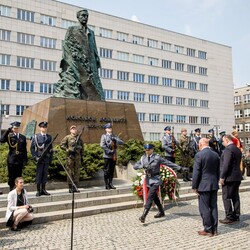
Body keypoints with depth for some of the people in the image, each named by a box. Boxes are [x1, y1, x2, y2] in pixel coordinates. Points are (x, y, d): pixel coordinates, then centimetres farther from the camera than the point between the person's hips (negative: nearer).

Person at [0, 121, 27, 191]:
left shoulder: (23, 137, 9)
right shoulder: (9, 136, 2)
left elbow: (25, 150, 8)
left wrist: (25, 160, 3)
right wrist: (8, 131, -19)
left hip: (20, 160, 2)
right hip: (11, 160, -2)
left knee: (19, 176, 7)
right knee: (11, 177, 4)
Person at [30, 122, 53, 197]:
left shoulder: (49, 137, 11)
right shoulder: (36, 136, 2)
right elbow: (32, 148, 0)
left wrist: (51, 158, 7)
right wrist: (35, 157, -8)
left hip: (47, 159, 3)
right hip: (39, 159, -3)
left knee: (45, 174, 7)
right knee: (39, 174, 0)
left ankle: (43, 190, 16)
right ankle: (38, 190, 8)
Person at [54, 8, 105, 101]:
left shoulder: (91, 32, 26)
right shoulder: (72, 29, 14)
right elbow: (66, 44, 4)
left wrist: (97, 61, 8)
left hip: (90, 65, 4)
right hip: (75, 64, -4)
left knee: (93, 91, -7)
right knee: (71, 84, -17)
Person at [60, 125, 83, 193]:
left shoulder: (79, 138, 13)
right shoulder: (67, 137, 0)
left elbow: (81, 147, 20)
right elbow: (61, 145, -3)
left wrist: (81, 156, 16)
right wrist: (68, 150, -13)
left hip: (78, 157, 4)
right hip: (70, 157, -4)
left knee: (77, 172, 5)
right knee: (70, 172, 0)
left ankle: (76, 187, 13)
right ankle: (70, 187, 7)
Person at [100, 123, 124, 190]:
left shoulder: (114, 136, 16)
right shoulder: (104, 136, 0)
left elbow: (122, 142, 6)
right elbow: (102, 145, -14)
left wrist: (115, 140, -11)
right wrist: (110, 151, -15)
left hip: (114, 156, 5)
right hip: (107, 156, -5)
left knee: (112, 171, 9)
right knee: (107, 171, -1)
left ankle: (110, 184, 18)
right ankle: (107, 185, 7)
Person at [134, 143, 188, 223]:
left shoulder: (157, 158, -8)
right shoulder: (143, 158, 4)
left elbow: (169, 163, -6)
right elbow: (135, 166, -4)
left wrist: (180, 168, -7)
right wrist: (143, 166, -23)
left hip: (155, 180, -5)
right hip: (148, 180, 6)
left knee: (150, 197, -14)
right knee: (155, 197, 17)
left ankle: (143, 216, -16)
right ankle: (161, 212, 36)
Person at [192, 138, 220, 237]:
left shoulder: (199, 155, -14)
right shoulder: (216, 155, 6)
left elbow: (196, 172, -14)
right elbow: (218, 171, 12)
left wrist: (194, 186, -6)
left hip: (203, 186, -7)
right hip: (214, 185, 7)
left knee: (204, 208, 3)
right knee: (213, 207, 13)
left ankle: (208, 230, 9)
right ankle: (214, 229, 21)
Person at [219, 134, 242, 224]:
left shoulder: (228, 149, -17)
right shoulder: (238, 150, 13)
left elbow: (226, 165, -23)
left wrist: (222, 177, -17)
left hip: (229, 177, -9)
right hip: (237, 177, 10)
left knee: (226, 198, -2)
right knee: (235, 197, 15)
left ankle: (229, 217, 1)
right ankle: (236, 216, 22)